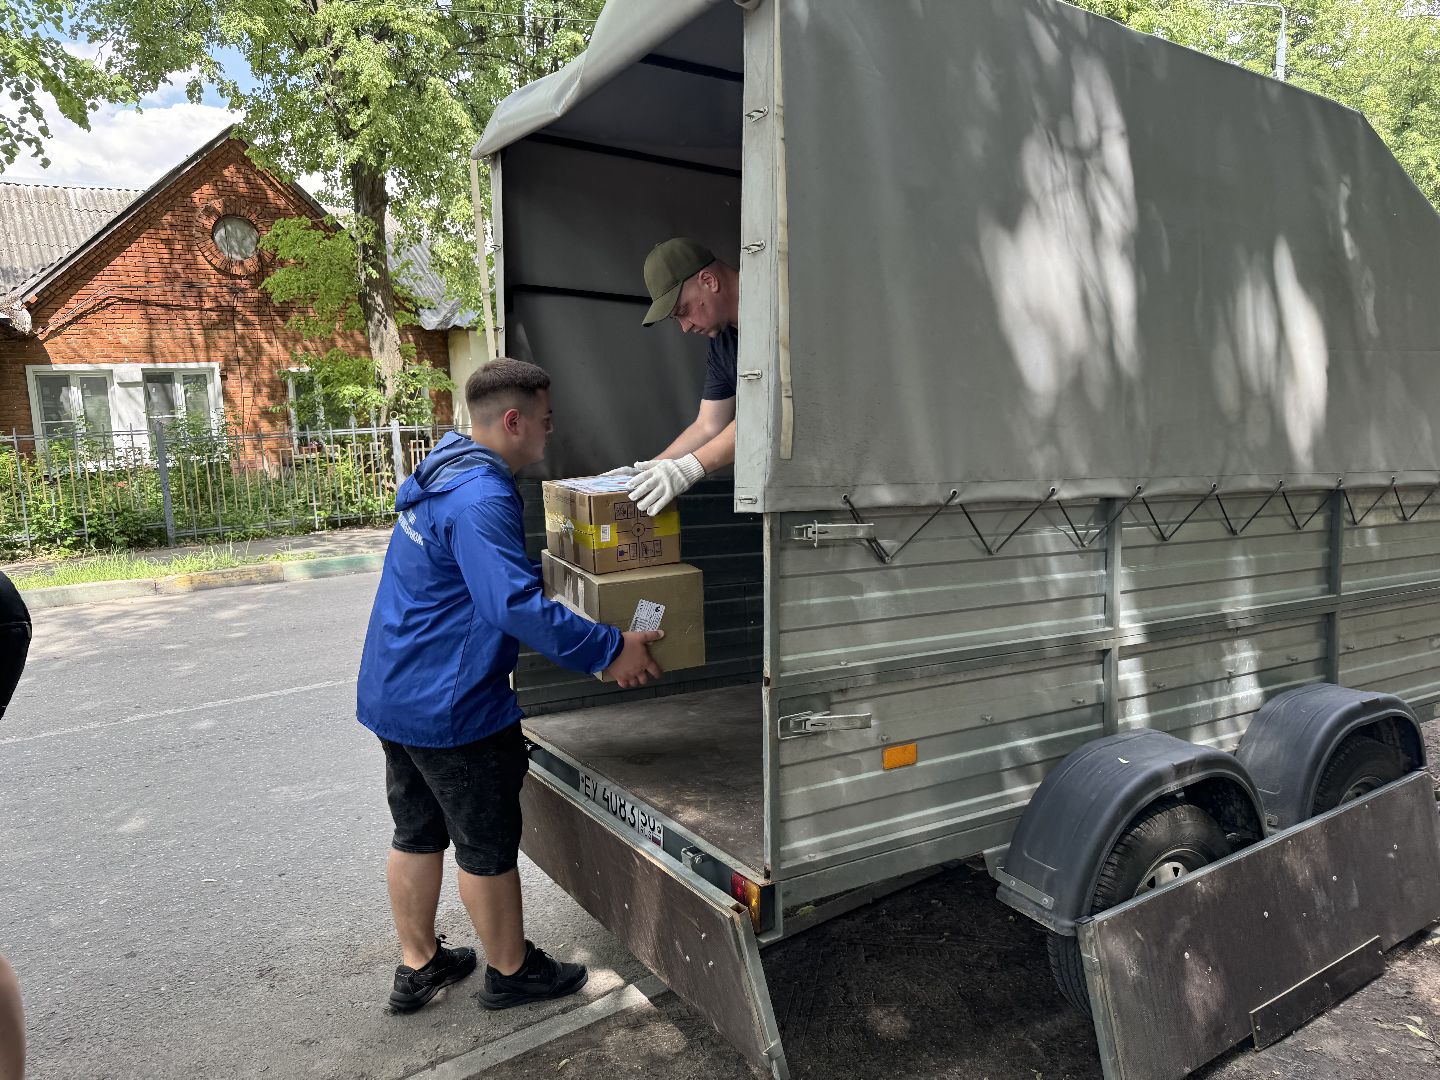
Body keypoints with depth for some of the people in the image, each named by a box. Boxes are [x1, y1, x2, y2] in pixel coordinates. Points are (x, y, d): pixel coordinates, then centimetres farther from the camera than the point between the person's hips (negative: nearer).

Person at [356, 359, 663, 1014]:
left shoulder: (441, 473, 10)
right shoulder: (482, 500, -24)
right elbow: (515, 604, -34)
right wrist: (609, 650, -27)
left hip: (394, 694, 10)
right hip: (452, 707, -10)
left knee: (417, 833, 21)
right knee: (488, 846, 8)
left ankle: (417, 966, 37)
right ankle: (511, 972, 27)